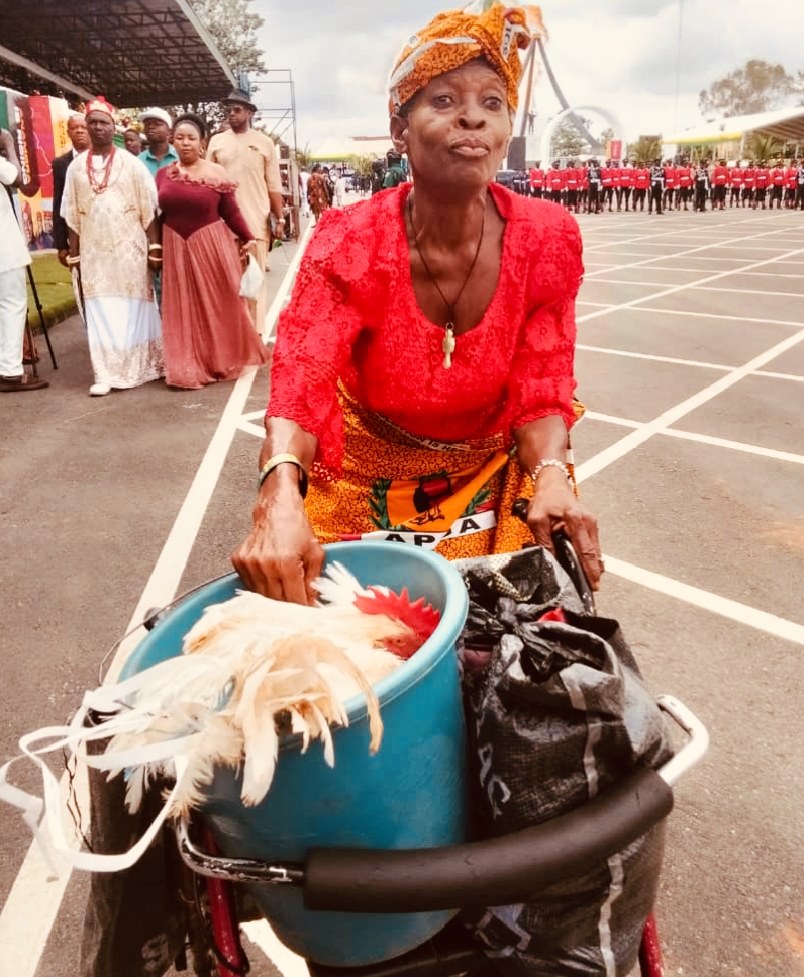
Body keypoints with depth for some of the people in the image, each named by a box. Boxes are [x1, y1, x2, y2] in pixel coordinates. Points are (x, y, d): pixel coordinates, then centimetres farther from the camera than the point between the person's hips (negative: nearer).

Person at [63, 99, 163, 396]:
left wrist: (154, 248, -8)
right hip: (93, 251, 2)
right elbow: (72, 215, 8)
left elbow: (148, 210, -2)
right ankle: (106, 373, 3)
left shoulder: (131, 163, 1)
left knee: (134, 308, 5)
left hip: (129, 248, -2)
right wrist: (74, 253, 4)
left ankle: (143, 366, 17)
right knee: (99, 312, 1)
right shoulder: (76, 167, 7)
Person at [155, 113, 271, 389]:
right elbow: (157, 214, 7)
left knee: (217, 304, 6)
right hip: (175, 249, 3)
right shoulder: (163, 174, 5)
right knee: (183, 309, 6)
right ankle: (190, 368, 15)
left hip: (210, 245, -2)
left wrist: (248, 239, -7)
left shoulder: (215, 172, -3)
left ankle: (222, 360, 23)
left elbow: (231, 212, -2)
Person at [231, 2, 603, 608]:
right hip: (368, 476, -1)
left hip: (494, 470, 2)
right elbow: (301, 382, -32)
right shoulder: (349, 243, -21)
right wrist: (281, 496, -52)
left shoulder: (548, 239, -17)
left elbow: (540, 392, -14)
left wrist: (551, 475, -35)